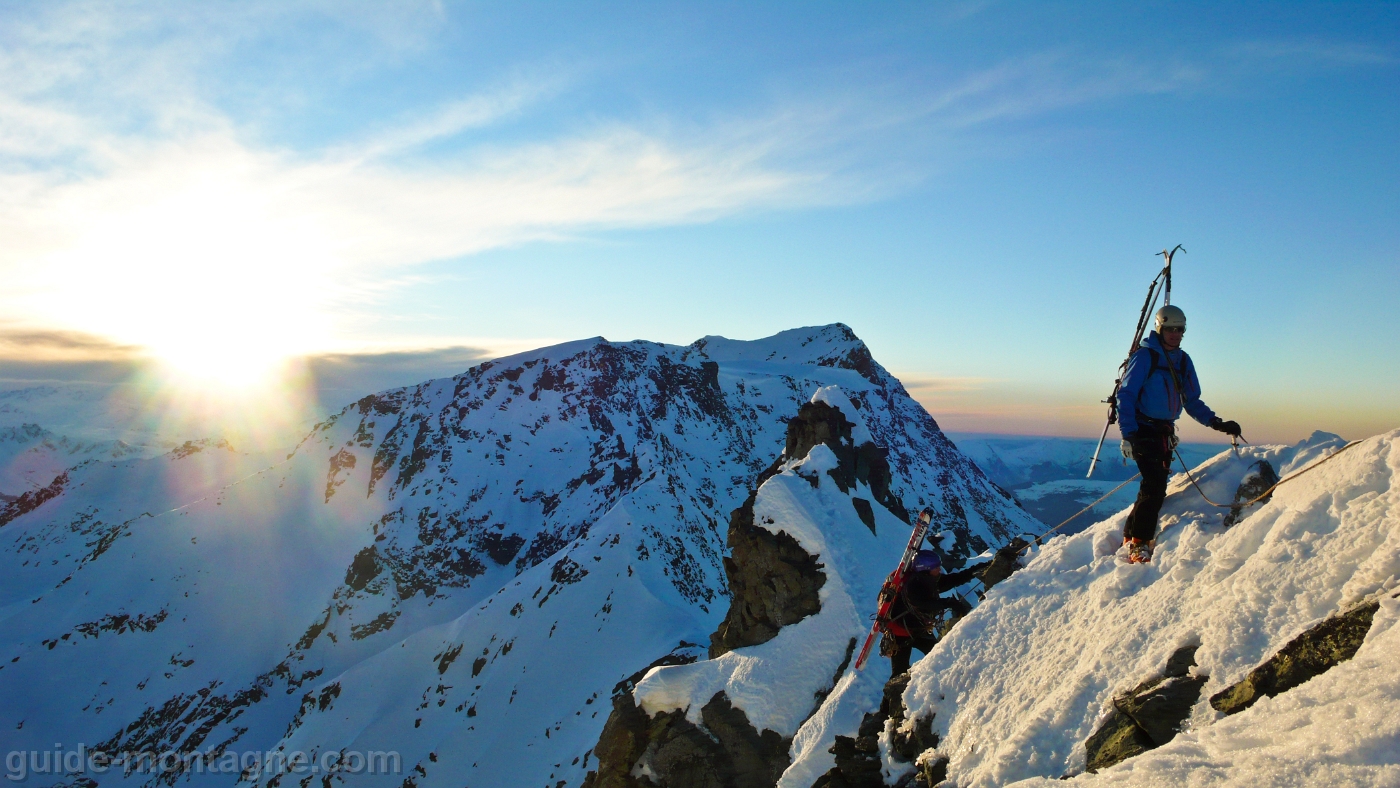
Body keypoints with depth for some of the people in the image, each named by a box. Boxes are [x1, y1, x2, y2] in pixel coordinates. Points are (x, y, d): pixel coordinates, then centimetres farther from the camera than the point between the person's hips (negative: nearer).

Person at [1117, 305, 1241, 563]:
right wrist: (1127, 434, -22)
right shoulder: (1145, 356, -8)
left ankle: (1131, 536, 17)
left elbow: (1192, 401, 18)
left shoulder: (1183, 361, 13)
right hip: (1143, 430, -7)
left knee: (1158, 488, 7)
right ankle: (1139, 544, -9)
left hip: (1165, 432, 7)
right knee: (1154, 484, -16)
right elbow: (1125, 395, -13)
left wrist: (1216, 423, 2)